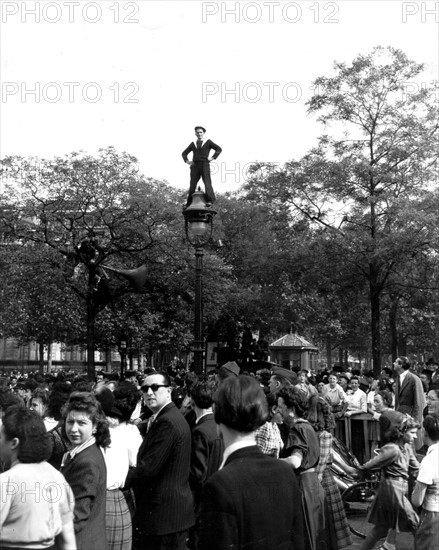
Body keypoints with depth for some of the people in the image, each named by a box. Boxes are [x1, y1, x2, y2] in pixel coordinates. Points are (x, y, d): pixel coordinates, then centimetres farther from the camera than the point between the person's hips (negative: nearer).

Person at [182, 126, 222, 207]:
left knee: (207, 182, -14)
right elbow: (184, 153, 27)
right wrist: (187, 161, 9)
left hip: (205, 165, -3)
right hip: (195, 166, 3)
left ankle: (210, 200, -23)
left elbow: (219, 149, 4)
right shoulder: (193, 144, 22)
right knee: (192, 184, -4)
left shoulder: (208, 142, 12)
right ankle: (189, 204, -6)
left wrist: (213, 158, -6)